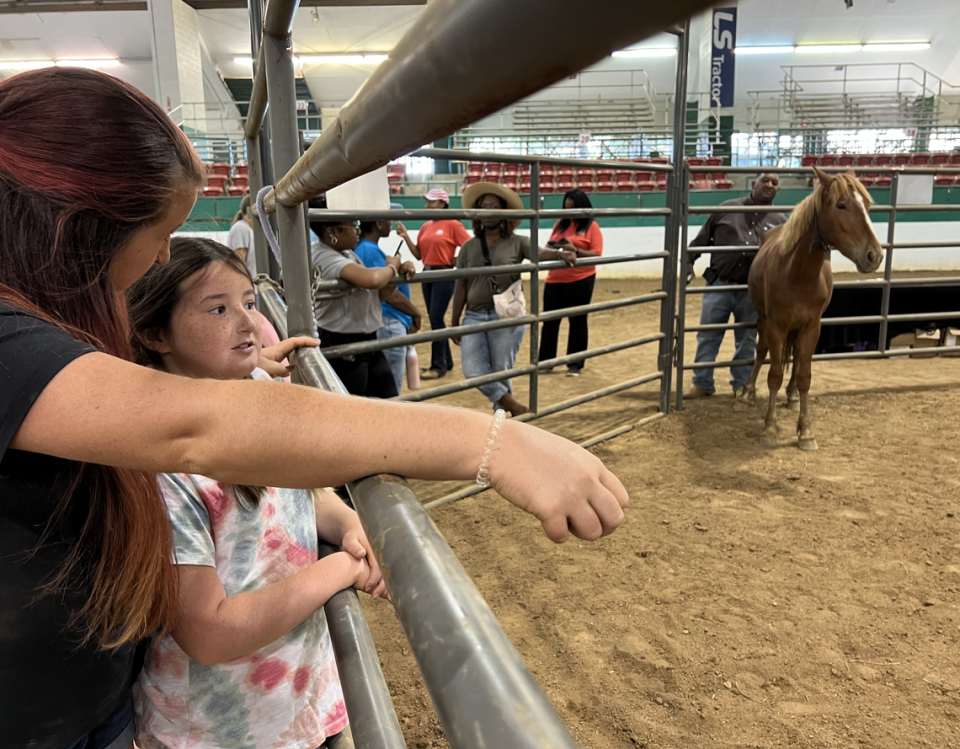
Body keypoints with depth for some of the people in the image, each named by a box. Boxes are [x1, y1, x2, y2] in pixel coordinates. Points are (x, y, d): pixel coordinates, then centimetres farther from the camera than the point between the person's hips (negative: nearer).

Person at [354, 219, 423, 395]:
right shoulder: (372, 251, -18)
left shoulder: (361, 248, 12)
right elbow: (392, 295, -18)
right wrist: (416, 313, -5)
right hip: (388, 325, -10)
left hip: (377, 323, 10)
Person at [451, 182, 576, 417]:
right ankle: (518, 409, 7)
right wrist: (455, 323, 8)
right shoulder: (469, 247, 8)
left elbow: (539, 253, -17)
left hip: (506, 317, -2)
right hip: (474, 317, 3)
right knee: (473, 372, -8)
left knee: (500, 373, 3)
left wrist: (559, 253, -39)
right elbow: (461, 287, 8)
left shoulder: (517, 243, 2)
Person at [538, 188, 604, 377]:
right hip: (555, 280, 5)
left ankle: (575, 365, 11)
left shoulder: (592, 227, -3)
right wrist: (552, 247, -7)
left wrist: (575, 250, -23)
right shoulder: (561, 224, 11)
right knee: (549, 320, 8)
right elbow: (549, 247, 17)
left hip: (580, 281, -5)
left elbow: (596, 255, -10)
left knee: (577, 322, 4)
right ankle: (545, 361, 18)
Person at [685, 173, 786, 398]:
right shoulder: (728, 208, 5)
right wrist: (689, 262, -1)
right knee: (708, 336, 4)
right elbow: (702, 239, 7)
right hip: (719, 284, -1)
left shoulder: (779, 221, 8)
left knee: (747, 340, 9)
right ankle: (702, 383, 16)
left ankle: (742, 384, 22)